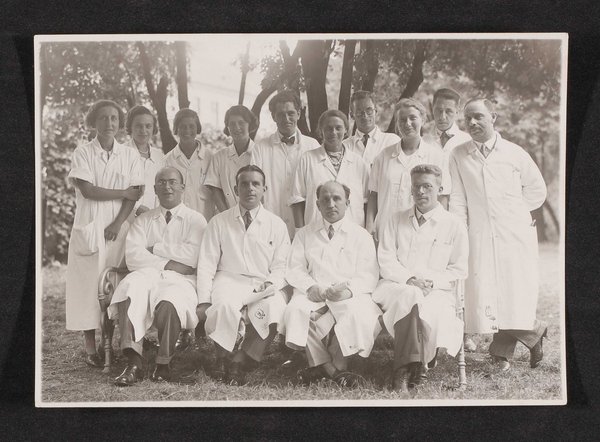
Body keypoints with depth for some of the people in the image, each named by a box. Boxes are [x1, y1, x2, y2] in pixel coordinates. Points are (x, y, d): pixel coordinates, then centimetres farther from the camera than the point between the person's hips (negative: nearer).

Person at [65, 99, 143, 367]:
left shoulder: (129, 155, 8)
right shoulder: (82, 153, 2)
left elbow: (134, 196, 0)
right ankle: (90, 347, 1)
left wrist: (117, 224, -12)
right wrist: (124, 193, -6)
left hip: (118, 227, 2)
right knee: (89, 283, -4)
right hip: (89, 226, -2)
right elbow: (87, 190, -10)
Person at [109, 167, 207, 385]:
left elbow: (191, 256, -3)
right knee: (130, 288, -34)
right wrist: (167, 263, -7)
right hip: (147, 275, 2)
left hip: (180, 279, -2)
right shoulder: (143, 220, 22)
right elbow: (132, 256, 5)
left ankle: (163, 365, -20)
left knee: (169, 301, -37)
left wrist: (154, 248, 1)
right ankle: (134, 362, -37)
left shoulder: (195, 220, 14)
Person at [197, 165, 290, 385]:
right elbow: (206, 264, 5)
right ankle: (223, 358, -14)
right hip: (230, 280, 0)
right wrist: (204, 301, -7)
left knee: (273, 309, -34)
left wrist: (271, 283, -14)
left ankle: (240, 360, -18)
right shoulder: (219, 222, 11)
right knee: (224, 305, -36)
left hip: (264, 286, 1)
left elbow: (281, 267, 9)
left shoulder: (277, 225, 11)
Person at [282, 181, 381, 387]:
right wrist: (310, 287, -12)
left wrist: (349, 289, -19)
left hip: (351, 295, -1)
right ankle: (333, 369, -23)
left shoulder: (360, 235, 13)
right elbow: (295, 268, 10)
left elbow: (368, 274, 3)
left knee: (360, 314, -35)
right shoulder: (304, 234, 19)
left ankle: (326, 365, -17)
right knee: (296, 310, -32)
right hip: (314, 293, 1)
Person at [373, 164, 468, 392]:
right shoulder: (395, 221, 17)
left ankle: (404, 370, -26)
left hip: (436, 291, 0)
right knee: (410, 296, -36)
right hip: (396, 287, 1)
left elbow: (458, 270, 7)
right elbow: (386, 260, 6)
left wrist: (432, 282, -11)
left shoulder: (454, 225, 11)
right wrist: (409, 279, -12)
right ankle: (414, 364, -33)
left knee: (430, 310, -36)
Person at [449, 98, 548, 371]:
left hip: (516, 234, -1)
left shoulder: (515, 154, 2)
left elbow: (537, 190, 12)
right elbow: (458, 198, 4)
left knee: (515, 294, -5)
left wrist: (513, 212, 11)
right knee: (483, 295, -6)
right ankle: (534, 332, 16)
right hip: (480, 235, 1)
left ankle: (502, 351, 18)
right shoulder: (458, 156, 5)